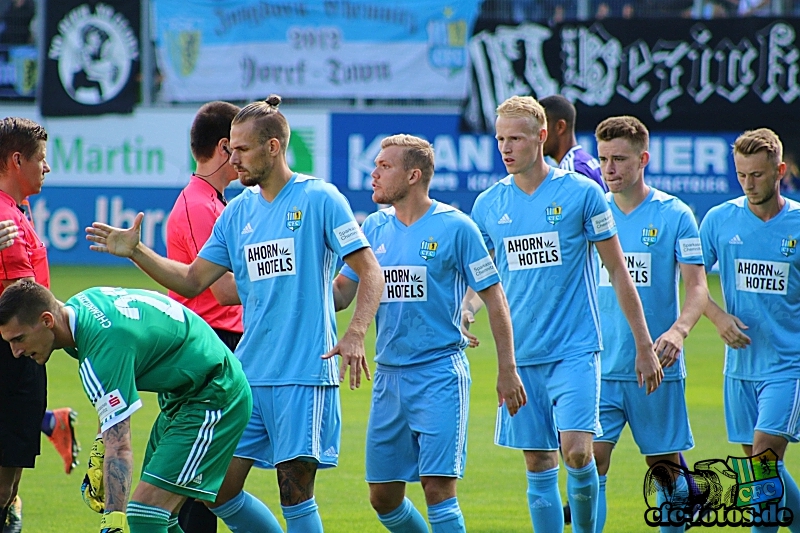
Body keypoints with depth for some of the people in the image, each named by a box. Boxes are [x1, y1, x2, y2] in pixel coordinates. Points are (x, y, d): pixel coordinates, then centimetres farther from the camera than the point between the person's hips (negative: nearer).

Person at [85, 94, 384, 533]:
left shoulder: (319, 199, -5)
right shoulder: (237, 211, 13)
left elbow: (370, 272, -8)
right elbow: (192, 281, 16)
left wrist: (354, 335, -22)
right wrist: (136, 252, 3)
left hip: (304, 373, -6)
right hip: (248, 374, 6)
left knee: (295, 492, -7)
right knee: (218, 491, 4)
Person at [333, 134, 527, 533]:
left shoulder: (454, 227, -6)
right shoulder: (375, 227, 9)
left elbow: (494, 299, -3)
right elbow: (339, 294, 12)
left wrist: (507, 371, -6)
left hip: (440, 375, -6)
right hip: (388, 376, 6)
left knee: (438, 488, -13)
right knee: (383, 498, 7)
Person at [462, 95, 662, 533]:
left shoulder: (581, 193, -3)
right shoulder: (488, 204, 6)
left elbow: (617, 271, 2)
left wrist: (644, 345, 1)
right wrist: (465, 313, -1)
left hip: (574, 350, -4)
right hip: (520, 356, 4)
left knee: (575, 450, -17)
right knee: (539, 466, 5)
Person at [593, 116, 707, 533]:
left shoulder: (674, 214, -2)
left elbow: (697, 287, -6)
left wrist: (679, 330, -24)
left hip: (658, 368, -2)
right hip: (601, 366, 2)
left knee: (665, 464, 6)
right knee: (590, 460, -11)